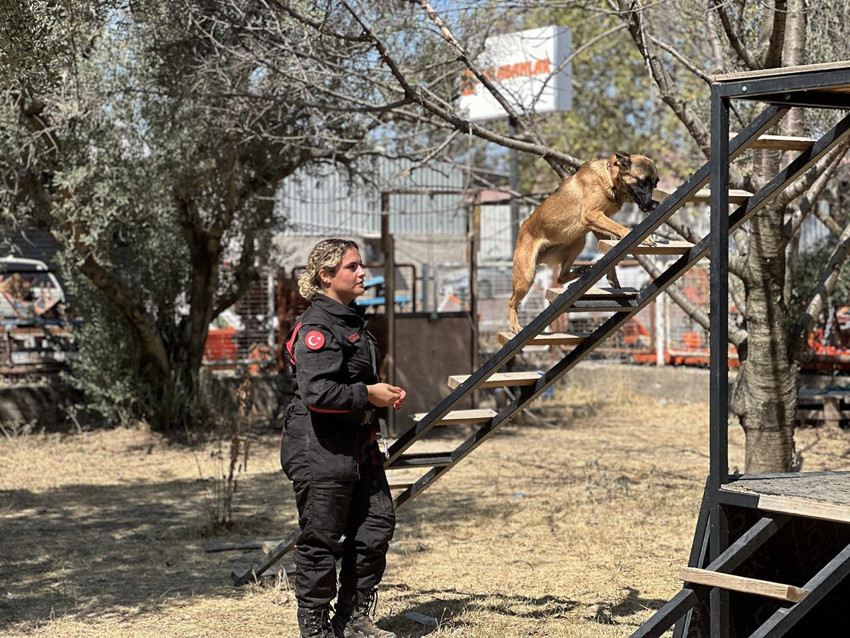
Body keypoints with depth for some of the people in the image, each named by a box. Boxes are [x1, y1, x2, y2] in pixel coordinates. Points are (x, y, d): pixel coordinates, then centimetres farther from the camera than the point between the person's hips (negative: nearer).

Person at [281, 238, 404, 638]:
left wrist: (385, 392, 13)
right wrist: (368, 395, -17)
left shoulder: (352, 321, 15)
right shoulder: (315, 327, -16)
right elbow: (317, 392, -26)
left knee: (377, 524, 10)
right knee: (320, 541, -1)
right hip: (320, 451, -10)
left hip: (358, 447, 10)